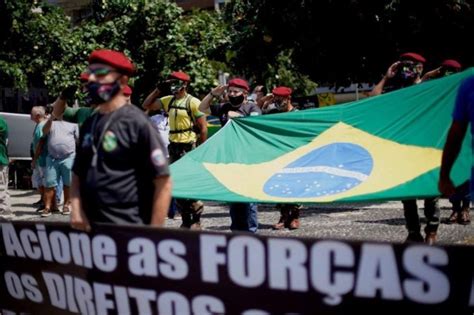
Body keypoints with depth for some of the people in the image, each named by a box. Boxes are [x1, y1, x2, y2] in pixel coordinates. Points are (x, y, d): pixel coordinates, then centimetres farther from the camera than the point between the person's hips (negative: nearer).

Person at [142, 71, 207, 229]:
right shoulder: (168, 100, 11)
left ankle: (196, 220, 5)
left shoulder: (193, 102, -8)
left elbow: (203, 128, -9)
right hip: (174, 146, 7)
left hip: (189, 147, -7)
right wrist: (158, 89, 8)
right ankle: (186, 220, 21)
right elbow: (146, 105, 16)